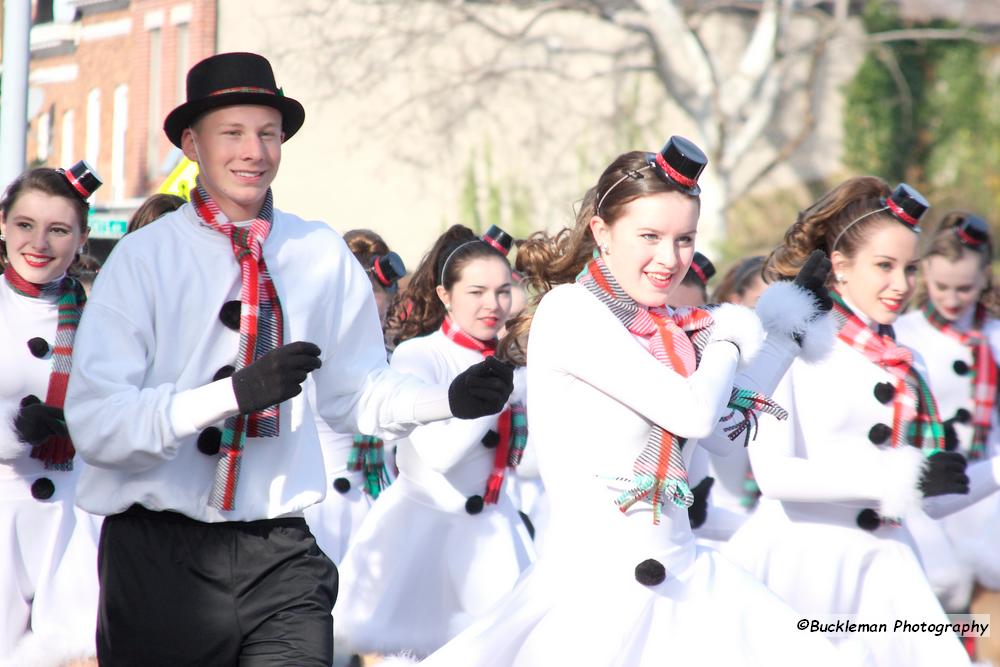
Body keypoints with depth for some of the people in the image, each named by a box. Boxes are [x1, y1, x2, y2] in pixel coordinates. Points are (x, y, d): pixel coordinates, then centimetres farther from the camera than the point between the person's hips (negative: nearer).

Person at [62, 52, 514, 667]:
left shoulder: (324, 258, 6)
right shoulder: (142, 258, -5)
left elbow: (357, 394, 15)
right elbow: (95, 423, -13)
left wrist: (451, 401, -4)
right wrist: (235, 391, -25)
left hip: (280, 554, 2)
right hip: (159, 557, -2)